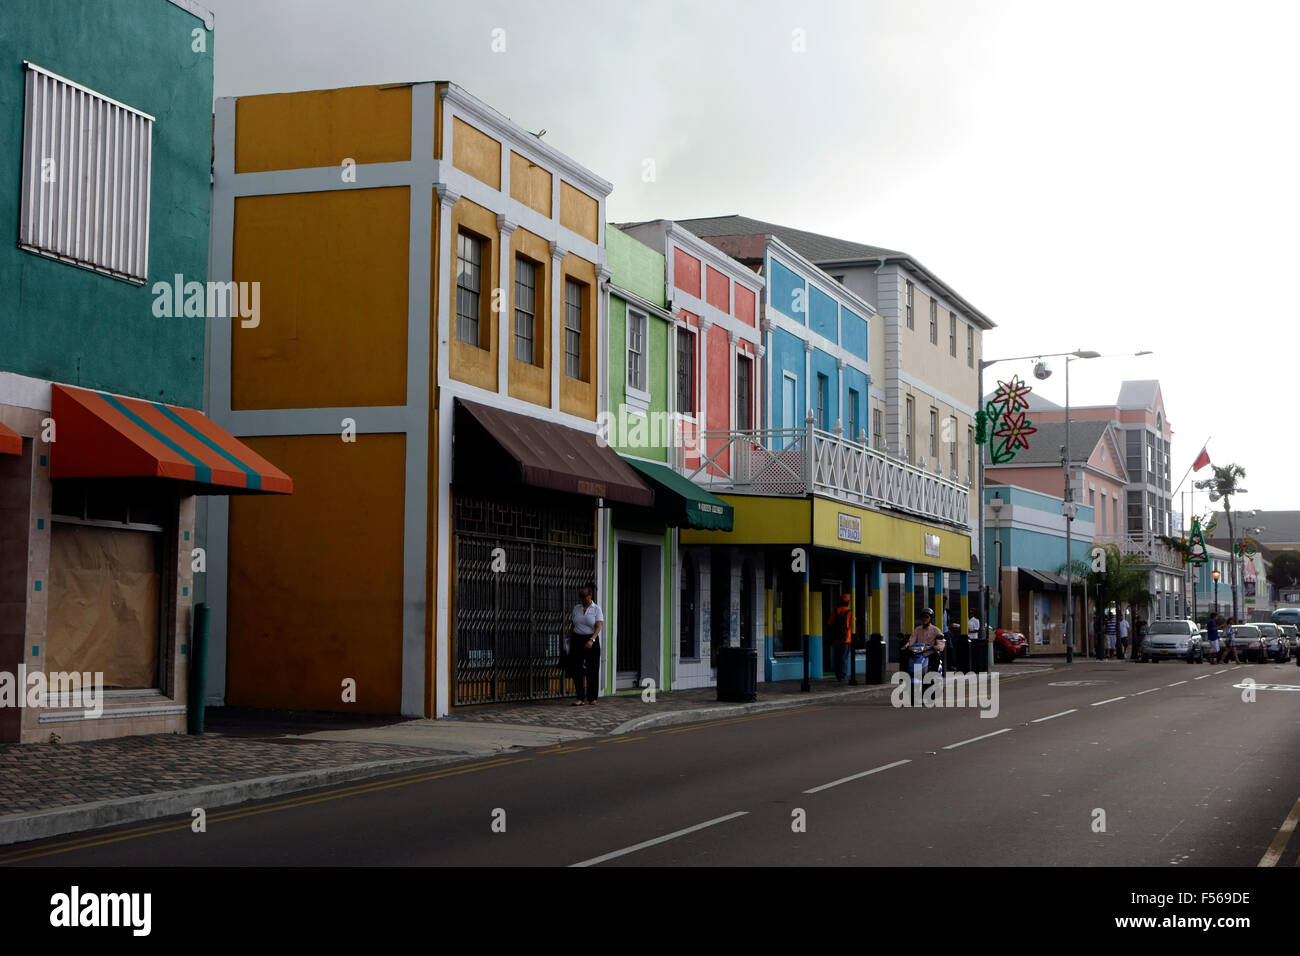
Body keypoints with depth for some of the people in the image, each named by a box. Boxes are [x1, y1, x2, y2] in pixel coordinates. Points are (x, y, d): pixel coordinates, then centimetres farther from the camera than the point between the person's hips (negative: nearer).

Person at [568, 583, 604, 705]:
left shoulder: (596, 609, -3)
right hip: (577, 640, 3)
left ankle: (592, 697, 13)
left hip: (591, 641, -3)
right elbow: (572, 626, 15)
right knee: (577, 669, -5)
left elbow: (598, 626, -15)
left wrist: (591, 640, -28)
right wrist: (570, 641, 9)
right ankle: (580, 698, -5)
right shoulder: (576, 608, 9)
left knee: (592, 670, 1)